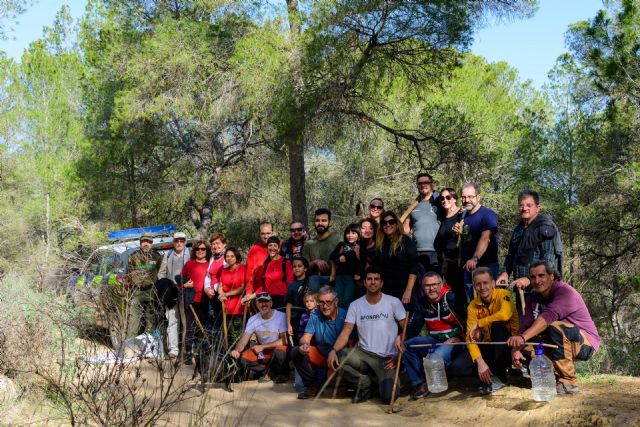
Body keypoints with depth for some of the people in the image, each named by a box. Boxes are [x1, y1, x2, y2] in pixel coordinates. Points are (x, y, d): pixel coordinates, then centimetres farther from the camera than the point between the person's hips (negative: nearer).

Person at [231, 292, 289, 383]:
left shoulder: (281, 316, -19)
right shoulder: (253, 320, -7)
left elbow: (284, 340, -21)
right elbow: (244, 340, -10)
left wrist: (263, 346, -24)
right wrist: (237, 350, -34)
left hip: (278, 347, -4)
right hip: (261, 349, 4)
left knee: (279, 352, -38)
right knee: (242, 359, -19)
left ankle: (280, 373, -5)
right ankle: (270, 370, -1)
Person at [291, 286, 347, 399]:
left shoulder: (344, 316, -11)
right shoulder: (315, 316, 2)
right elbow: (306, 337, -4)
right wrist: (304, 344, -30)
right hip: (320, 355, 4)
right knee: (296, 352, -18)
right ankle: (309, 386, -2)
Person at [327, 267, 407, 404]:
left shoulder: (393, 302, -1)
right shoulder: (355, 305, 4)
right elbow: (346, 331, -3)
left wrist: (399, 356, -12)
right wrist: (333, 350, -21)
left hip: (386, 358, -2)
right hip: (363, 353, 3)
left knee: (388, 396, -23)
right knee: (334, 359, -23)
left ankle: (384, 380, 17)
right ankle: (365, 384, 3)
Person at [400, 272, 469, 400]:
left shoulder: (451, 298, -14)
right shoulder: (423, 303, 5)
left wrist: (458, 338, -24)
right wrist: (401, 336, -12)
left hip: (456, 341, -6)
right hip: (435, 341, 6)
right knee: (407, 345, -10)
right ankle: (418, 383, -3)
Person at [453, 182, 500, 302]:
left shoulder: (488, 214, -9)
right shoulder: (463, 216, 14)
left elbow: (485, 238, -24)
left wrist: (475, 259, -37)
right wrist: (456, 233, -1)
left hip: (485, 266, -7)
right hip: (467, 267, 7)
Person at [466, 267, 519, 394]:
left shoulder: (503, 294, -12)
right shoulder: (473, 306, -3)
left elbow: (505, 315, -36)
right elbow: (471, 337, -11)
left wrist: (478, 323, -24)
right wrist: (480, 362, -27)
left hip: (508, 346, -2)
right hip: (489, 349, 3)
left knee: (497, 325, -33)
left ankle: (499, 376, -23)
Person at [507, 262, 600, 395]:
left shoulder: (565, 292, -22)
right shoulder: (533, 298, 4)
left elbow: (549, 316, -40)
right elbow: (525, 326, -9)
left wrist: (522, 337, -53)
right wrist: (515, 349, -28)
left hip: (586, 343, -7)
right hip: (560, 344, 7)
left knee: (556, 327, -36)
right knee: (524, 350, -16)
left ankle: (569, 382, -25)